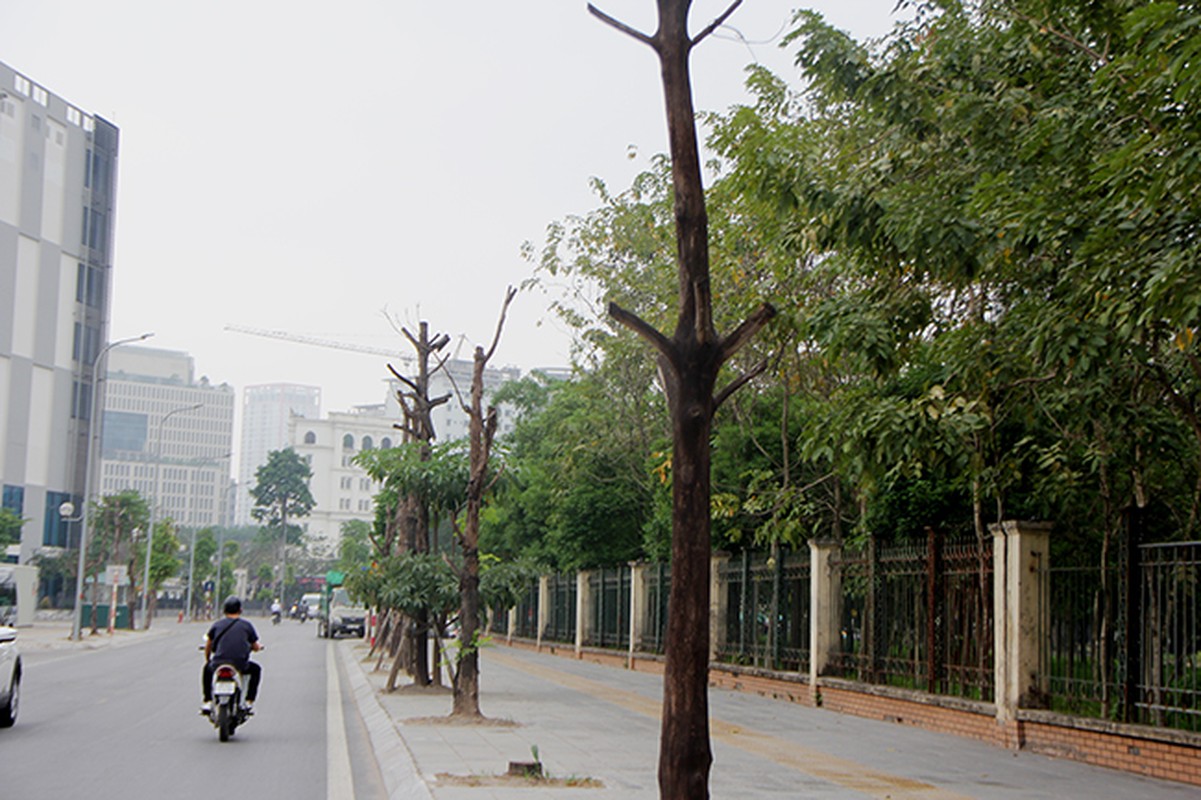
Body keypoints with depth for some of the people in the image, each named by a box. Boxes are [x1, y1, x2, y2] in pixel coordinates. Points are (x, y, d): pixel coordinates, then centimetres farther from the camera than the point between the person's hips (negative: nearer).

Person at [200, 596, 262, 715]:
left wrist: (207, 659, 34)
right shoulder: (246, 625, 5)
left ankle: (207, 701, 25)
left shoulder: (217, 625, 9)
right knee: (256, 669, 29)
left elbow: (208, 646, 15)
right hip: (240, 665, -2)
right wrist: (259, 646, 34)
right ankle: (249, 701, 18)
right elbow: (256, 647, 10)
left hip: (218, 664, 2)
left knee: (207, 669, 35)